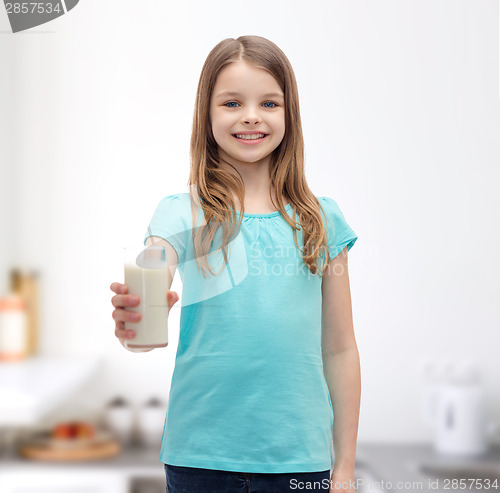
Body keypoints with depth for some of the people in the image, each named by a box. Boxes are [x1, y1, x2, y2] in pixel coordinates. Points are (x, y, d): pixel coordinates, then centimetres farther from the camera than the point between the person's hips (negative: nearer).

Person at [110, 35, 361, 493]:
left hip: (299, 455, 1)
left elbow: (340, 350, 4)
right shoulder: (182, 213, -4)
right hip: (200, 454, -1)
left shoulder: (321, 219, 0)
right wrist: (132, 314, -46)